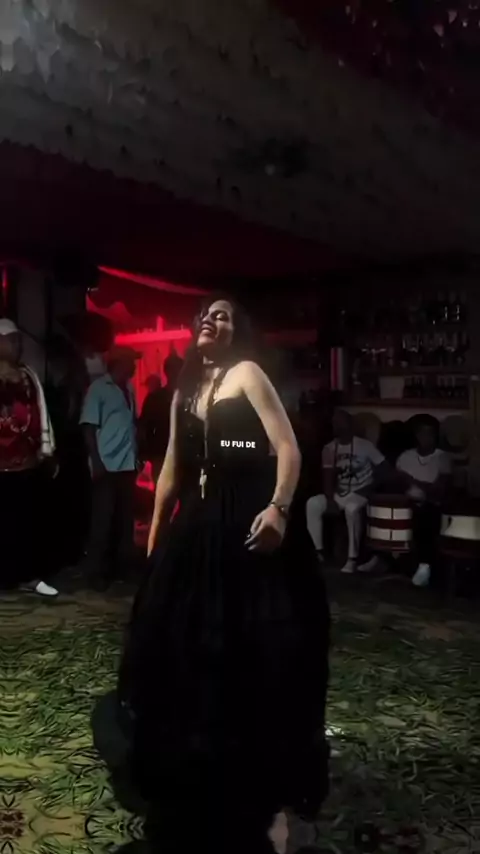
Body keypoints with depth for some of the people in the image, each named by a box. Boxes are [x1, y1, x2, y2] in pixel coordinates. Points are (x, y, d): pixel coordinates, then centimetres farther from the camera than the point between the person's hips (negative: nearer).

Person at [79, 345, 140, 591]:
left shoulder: (129, 389, 12)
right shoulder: (98, 388, -4)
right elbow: (89, 427, -7)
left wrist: (137, 455, 8)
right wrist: (96, 462, -13)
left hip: (128, 463, 6)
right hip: (107, 464, -5)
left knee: (125, 518, 11)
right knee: (103, 519, 1)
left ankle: (120, 565, 22)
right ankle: (96, 571, 11)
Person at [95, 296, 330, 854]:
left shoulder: (247, 374, -5)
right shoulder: (184, 391, 14)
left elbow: (287, 447, -15)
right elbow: (172, 467, 17)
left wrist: (279, 508, -29)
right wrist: (157, 530, 17)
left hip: (248, 523, -7)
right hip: (197, 524, 7)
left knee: (251, 642, 0)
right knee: (185, 636, 16)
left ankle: (258, 764, 21)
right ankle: (188, 756, 39)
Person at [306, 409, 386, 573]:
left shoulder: (364, 445, -7)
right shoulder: (329, 449, 3)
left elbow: (383, 467, -6)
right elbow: (329, 476, -1)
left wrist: (373, 486, -18)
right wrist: (330, 499, -14)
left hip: (361, 493, -5)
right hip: (340, 493, 5)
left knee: (352, 508, -38)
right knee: (312, 503, -19)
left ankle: (353, 558, -28)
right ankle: (319, 551, -13)